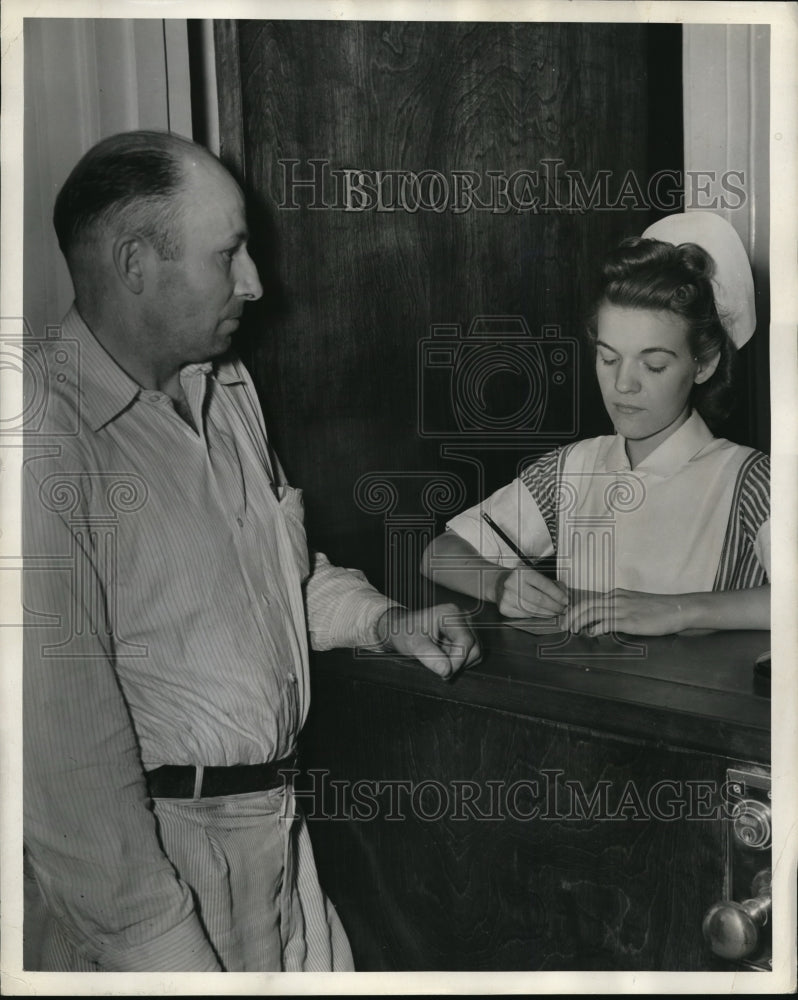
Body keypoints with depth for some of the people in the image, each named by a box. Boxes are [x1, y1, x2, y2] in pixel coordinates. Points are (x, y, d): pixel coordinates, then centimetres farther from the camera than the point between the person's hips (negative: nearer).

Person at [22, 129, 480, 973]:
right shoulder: (49, 446, -23)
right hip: (154, 840, -8)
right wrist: (156, 945, -20)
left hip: (272, 814, 8)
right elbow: (60, 737, -24)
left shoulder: (222, 385, 7)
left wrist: (379, 618, 4)